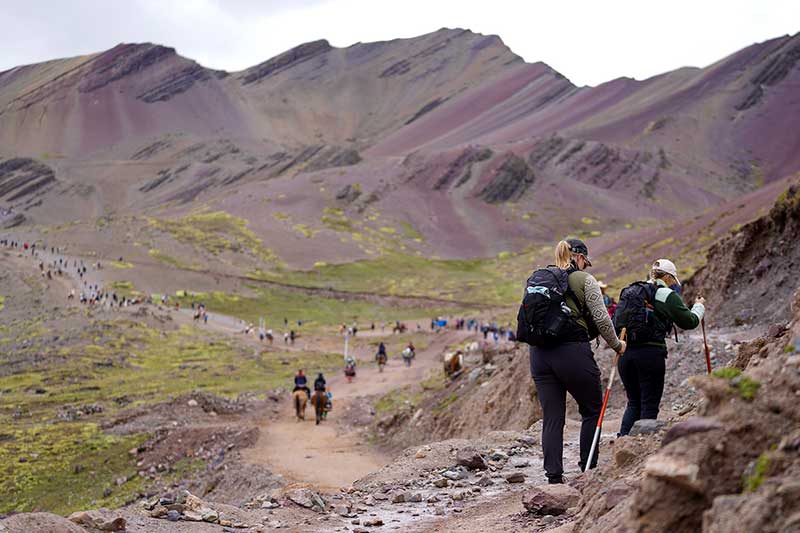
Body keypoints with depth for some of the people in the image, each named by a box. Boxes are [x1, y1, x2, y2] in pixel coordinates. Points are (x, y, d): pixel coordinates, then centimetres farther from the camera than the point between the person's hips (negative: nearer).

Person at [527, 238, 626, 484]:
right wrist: (616, 344, 11)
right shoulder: (584, 280, -1)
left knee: (552, 417, 7)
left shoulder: (537, 280, 13)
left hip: (539, 353, 5)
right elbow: (601, 318, -4)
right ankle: (588, 470, 13)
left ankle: (554, 476, 2)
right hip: (573, 353, -5)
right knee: (593, 410, 14)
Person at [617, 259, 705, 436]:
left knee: (633, 403, 15)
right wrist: (699, 306, 23)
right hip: (650, 353, -6)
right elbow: (689, 321, 6)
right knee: (650, 405, 3)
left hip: (625, 353, 6)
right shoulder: (668, 296, -1)